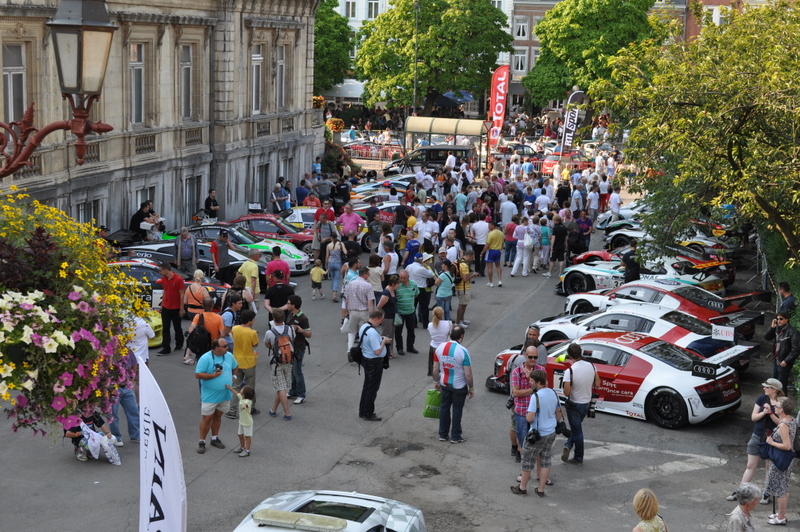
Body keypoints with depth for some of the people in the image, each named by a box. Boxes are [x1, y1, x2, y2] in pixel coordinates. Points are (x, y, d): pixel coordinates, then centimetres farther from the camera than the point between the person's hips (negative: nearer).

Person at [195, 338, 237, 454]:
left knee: (218, 416, 17)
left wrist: (233, 377, 5)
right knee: (207, 418, -1)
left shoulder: (229, 356, 1)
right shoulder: (205, 359, -17)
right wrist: (213, 375, -24)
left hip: (225, 394, 5)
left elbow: (234, 367, 20)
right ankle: (202, 442, 11)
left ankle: (215, 438, 31)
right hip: (210, 395, -5)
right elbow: (198, 374, -19)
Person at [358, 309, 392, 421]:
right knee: (372, 389, 6)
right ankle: (368, 414, 17)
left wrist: (381, 339, 4)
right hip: (374, 363, -9)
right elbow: (377, 351, -29)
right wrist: (384, 341, -14)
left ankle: (363, 411, 32)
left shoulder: (363, 327, 1)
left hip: (366, 360, 9)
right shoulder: (373, 333, -29)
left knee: (367, 386, 21)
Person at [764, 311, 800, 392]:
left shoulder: (792, 332, -19)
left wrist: (786, 361, -20)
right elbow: (766, 337, 6)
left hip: (784, 363, -7)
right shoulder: (777, 329, 2)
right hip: (776, 360, 7)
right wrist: (772, 327, -8)